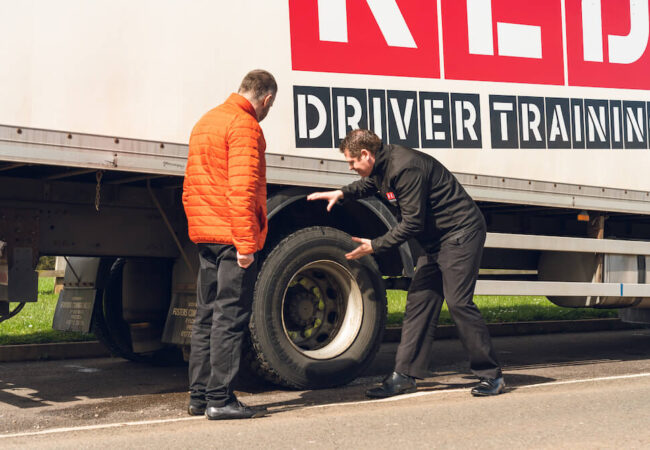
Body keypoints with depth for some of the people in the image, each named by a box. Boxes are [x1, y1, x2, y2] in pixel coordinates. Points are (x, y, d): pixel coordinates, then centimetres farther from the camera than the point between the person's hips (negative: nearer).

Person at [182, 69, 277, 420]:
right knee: (230, 317, -5)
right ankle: (219, 399, -3)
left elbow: (191, 186, 23)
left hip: (205, 233, 9)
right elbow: (242, 189, -20)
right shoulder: (245, 126, -11)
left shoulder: (205, 121, 19)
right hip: (233, 235, -9)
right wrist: (246, 243, -20)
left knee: (207, 316, 13)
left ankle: (199, 396, 17)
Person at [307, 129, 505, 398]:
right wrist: (342, 193, 13)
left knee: (458, 302, -13)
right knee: (418, 301, 5)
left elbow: (412, 223, -23)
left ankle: (491, 376, -1)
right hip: (435, 240, 10)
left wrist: (374, 246, -14)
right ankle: (405, 375, 7)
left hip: (460, 234, -10)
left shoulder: (404, 168, -24)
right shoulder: (383, 165, 6)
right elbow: (368, 185, 32)